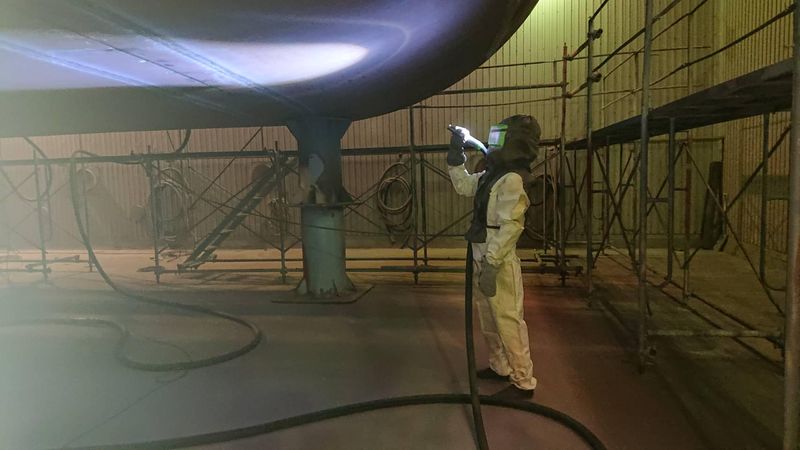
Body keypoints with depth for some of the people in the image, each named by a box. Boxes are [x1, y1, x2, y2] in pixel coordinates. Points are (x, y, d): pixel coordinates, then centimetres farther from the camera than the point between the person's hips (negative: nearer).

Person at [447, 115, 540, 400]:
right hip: (483, 257, 10)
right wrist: (456, 153, 18)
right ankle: (500, 367, 35)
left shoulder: (512, 179, -18)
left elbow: (510, 226, -24)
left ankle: (523, 382, 10)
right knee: (489, 319, 20)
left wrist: (491, 264, -25)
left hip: (499, 262, -10)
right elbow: (463, 185, 26)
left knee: (508, 321, -2)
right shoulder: (492, 174, 11)